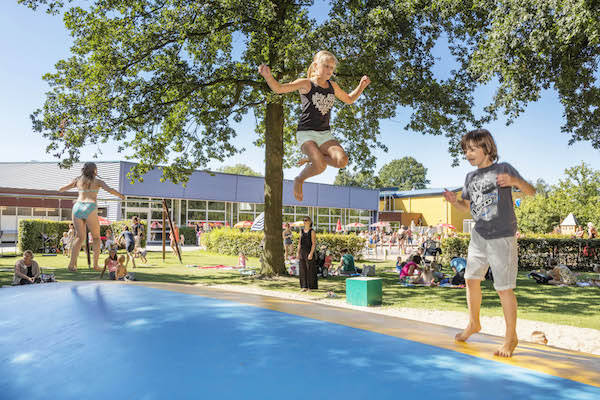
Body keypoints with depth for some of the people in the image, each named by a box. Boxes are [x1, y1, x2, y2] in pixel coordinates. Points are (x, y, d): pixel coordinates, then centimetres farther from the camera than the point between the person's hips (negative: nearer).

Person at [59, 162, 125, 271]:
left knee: (79, 237, 7)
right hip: (90, 209, -3)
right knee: (96, 237, 10)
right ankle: (95, 264, 3)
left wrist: (60, 190, 47)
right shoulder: (97, 181, 8)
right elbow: (110, 190, -7)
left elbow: (62, 189, 23)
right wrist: (121, 196, 10)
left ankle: (72, 264, -9)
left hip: (77, 207, 4)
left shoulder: (78, 180, 18)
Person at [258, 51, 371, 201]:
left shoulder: (332, 85, 14)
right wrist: (267, 75, -29)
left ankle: (312, 159, 7)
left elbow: (349, 99, 29)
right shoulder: (306, 83, -3)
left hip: (325, 134, 5)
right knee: (321, 166, -28)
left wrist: (362, 85, 14)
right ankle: (299, 179, 3)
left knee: (342, 161, -21)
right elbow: (279, 88, -11)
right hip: (306, 133, -5)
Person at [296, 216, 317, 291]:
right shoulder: (302, 231, 11)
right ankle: (304, 286, 13)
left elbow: (314, 243, -13)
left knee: (310, 269, -2)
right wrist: (298, 252, 5)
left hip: (309, 252, -6)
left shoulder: (312, 231, -8)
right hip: (302, 252, 6)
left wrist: (311, 253, -21)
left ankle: (311, 287, 5)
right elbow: (299, 242, 12)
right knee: (303, 269, 7)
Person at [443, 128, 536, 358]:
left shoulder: (503, 168, -6)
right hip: (479, 236, 6)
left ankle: (511, 337, 13)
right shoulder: (470, 177, 9)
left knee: (504, 288, -3)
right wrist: (454, 201, -3)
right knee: (471, 279, 13)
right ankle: (473, 323, 34)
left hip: (502, 238, -6)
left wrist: (515, 181, -29)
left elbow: (531, 192, -8)